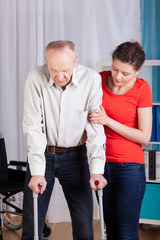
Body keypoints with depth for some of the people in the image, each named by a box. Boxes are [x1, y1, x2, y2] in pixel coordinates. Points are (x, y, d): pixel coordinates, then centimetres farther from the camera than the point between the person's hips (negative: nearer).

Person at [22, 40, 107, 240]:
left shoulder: (91, 79, -13)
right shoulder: (36, 78, -14)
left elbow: (95, 128, -11)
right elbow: (33, 127, -14)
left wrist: (96, 169, -18)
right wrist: (37, 171, -20)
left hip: (75, 156, 0)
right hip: (42, 154, 0)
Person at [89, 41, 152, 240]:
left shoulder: (141, 89, -10)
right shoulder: (99, 80, 0)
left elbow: (144, 137, -12)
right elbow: (88, 114, 18)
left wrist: (107, 120, -17)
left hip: (129, 166, -4)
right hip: (101, 163, 4)